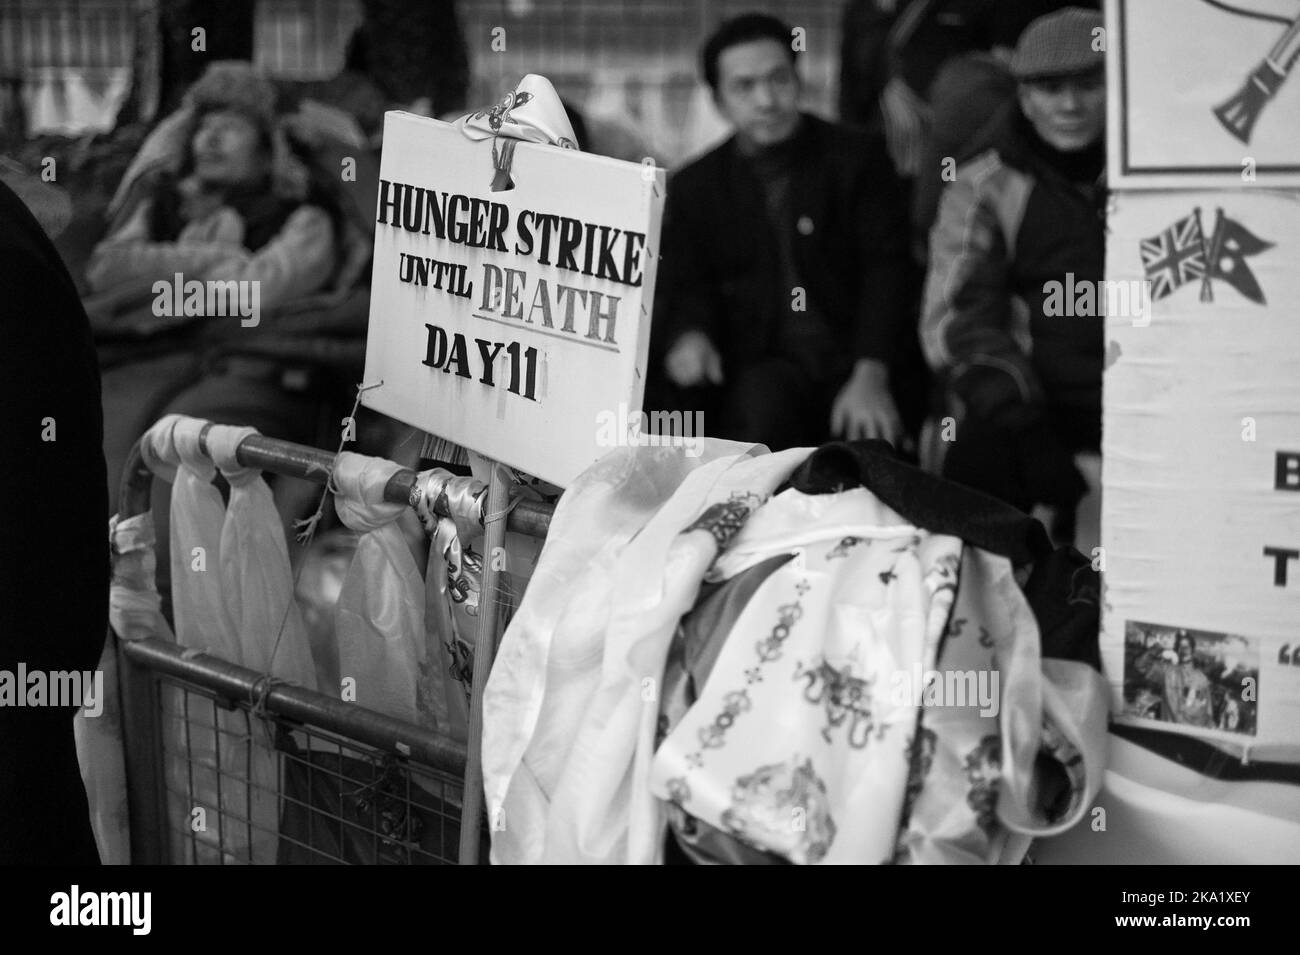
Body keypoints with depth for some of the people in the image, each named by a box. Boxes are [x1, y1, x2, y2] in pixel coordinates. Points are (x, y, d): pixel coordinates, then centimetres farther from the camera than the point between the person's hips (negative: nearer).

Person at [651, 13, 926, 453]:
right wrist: (689, 335, -17)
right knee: (761, 399, -33)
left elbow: (886, 269, -2)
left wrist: (870, 378, -18)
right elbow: (687, 287, 11)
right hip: (761, 365, 1)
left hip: (856, 366, -1)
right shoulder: (694, 188, 14)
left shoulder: (858, 157, 7)